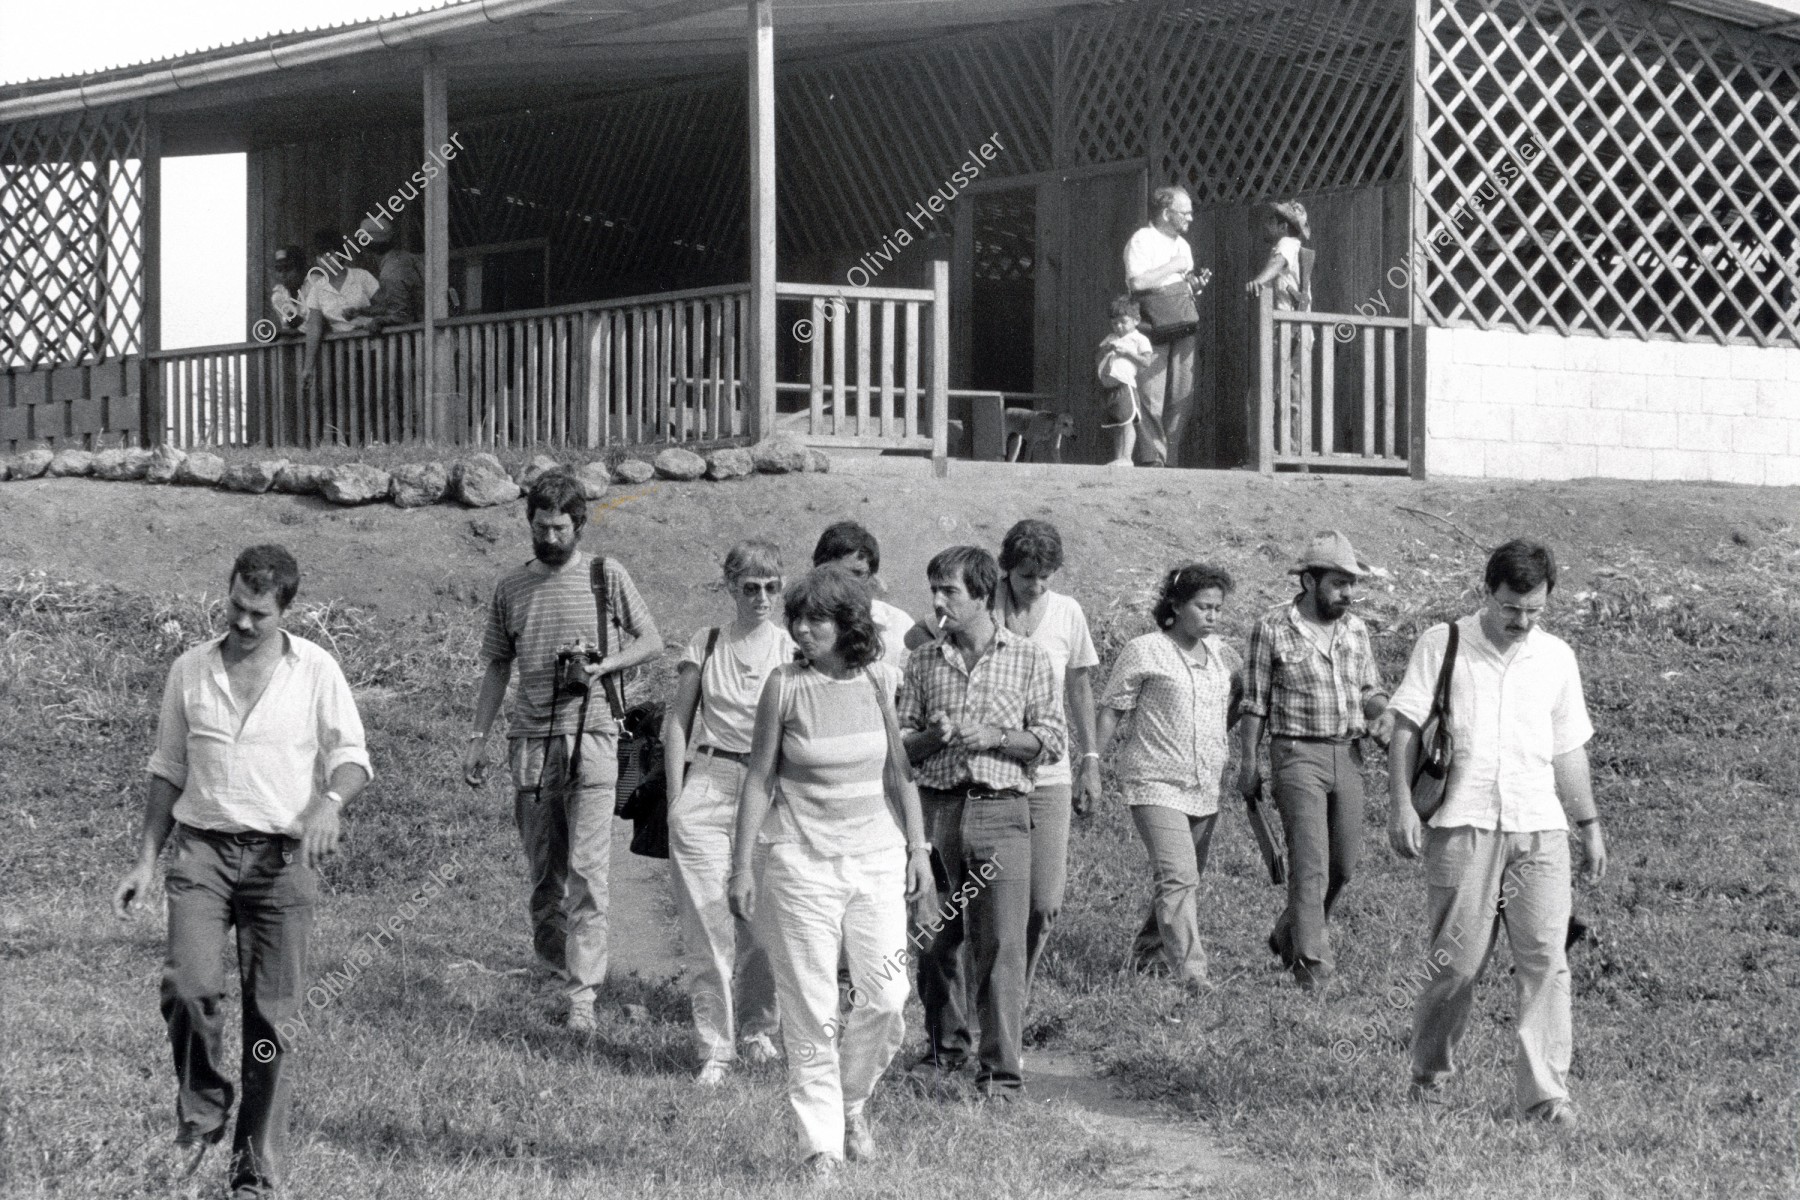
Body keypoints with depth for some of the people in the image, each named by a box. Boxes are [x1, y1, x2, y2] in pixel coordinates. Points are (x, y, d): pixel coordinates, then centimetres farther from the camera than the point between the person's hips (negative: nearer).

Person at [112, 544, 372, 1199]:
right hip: (201, 848, 1)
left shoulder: (315, 669, 2)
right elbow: (168, 770, 16)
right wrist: (145, 861, 11)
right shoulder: (190, 670, 9)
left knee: (271, 1017, -2)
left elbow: (351, 758, 0)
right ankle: (201, 1112, 5)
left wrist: (329, 801, -23)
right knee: (189, 985, -20)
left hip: (281, 856, -1)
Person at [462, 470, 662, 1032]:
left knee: (587, 870, -10)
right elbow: (497, 667, 17)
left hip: (591, 738, -3)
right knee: (542, 871, 7)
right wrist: (477, 737, 11)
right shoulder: (511, 587, 11)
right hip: (530, 742, 3)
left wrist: (603, 666, -9)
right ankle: (554, 966, 22)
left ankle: (583, 992, -11)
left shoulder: (606, 576, 3)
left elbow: (651, 641, 8)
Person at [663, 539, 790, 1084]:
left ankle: (758, 1027, 25)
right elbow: (677, 722, 9)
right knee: (707, 922, -6)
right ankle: (714, 1047, -2)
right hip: (708, 785, 0)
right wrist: (676, 799, 2)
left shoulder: (793, 651, 5)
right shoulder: (705, 645, 7)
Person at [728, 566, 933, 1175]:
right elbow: (759, 777, -1)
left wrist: (918, 847, 6)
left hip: (876, 856, 2)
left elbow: (899, 770, 10)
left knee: (886, 998, -2)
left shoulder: (878, 679, 1)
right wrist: (742, 868, -2)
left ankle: (852, 1101, 24)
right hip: (802, 860, -2)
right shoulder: (785, 685, -6)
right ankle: (822, 1144, 7)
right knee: (811, 1009, -2)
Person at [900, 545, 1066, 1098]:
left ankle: (1001, 1071, -3)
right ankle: (945, 1047, 25)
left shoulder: (1029, 658, 4)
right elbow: (900, 744, 12)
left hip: (1001, 810, -3)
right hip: (937, 807, 3)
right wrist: (933, 736, -9)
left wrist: (995, 736, -12)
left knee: (1002, 943, -6)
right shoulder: (924, 661, 11)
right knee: (936, 937, 7)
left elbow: (1053, 740, 2)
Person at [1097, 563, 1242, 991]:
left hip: (1205, 789, 6)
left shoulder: (1222, 655, 12)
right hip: (1156, 784, -6)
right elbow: (1112, 711, -2)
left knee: (1189, 879, 12)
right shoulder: (1144, 652, -5)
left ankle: (1148, 948, 31)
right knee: (1178, 876, -17)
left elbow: (1241, 698, 30)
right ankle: (1191, 970, -20)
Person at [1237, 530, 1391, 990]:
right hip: (1298, 755, -6)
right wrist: (1248, 762, -2)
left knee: (1344, 861, 9)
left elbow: (1369, 689, 17)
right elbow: (1254, 702, -1)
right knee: (1310, 861, -11)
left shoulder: (1355, 629, 9)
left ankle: (1289, 935, 29)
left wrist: (1382, 712, -6)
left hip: (1348, 755, 6)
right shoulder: (1273, 628, -5)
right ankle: (1311, 960, -8)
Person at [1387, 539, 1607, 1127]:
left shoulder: (1557, 658, 14)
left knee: (1545, 958, -7)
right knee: (1457, 961, -2)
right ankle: (1430, 1075, 16)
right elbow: (1406, 726, 0)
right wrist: (1400, 803, -10)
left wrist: (1590, 824, 20)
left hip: (1539, 828, 3)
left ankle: (1545, 1091, -7)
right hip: (1463, 826, -3)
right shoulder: (1441, 645, 4)